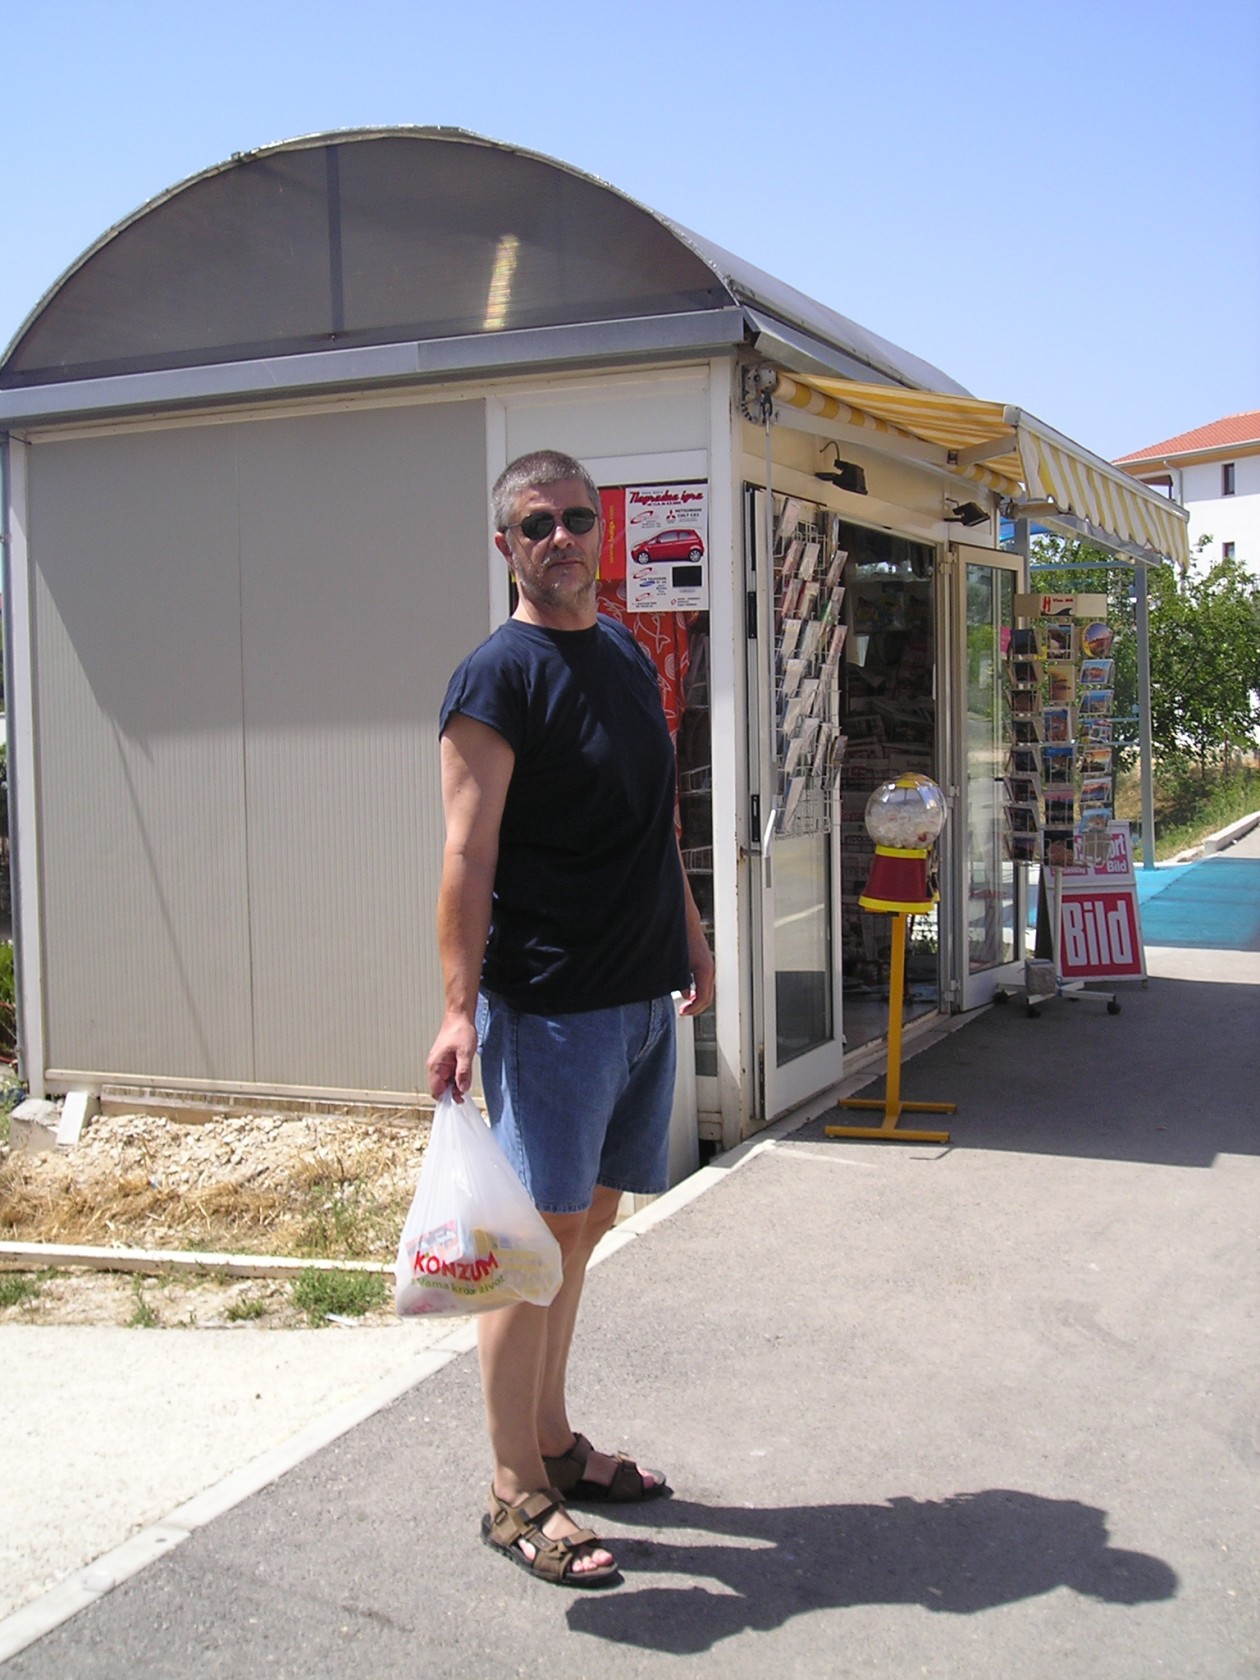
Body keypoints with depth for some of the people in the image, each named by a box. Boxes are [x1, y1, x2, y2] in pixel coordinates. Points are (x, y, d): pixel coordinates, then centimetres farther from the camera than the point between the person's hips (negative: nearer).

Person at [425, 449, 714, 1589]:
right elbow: (468, 856, -16)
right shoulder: (498, 678, -11)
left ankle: (555, 1441, 29)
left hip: (642, 993, 8)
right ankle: (517, 1495, 10)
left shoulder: (628, 655, 14)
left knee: (587, 1222, 15)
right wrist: (459, 1006, -22)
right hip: (547, 1003, -8)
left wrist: (690, 932, 21)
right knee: (538, 1237, -2)